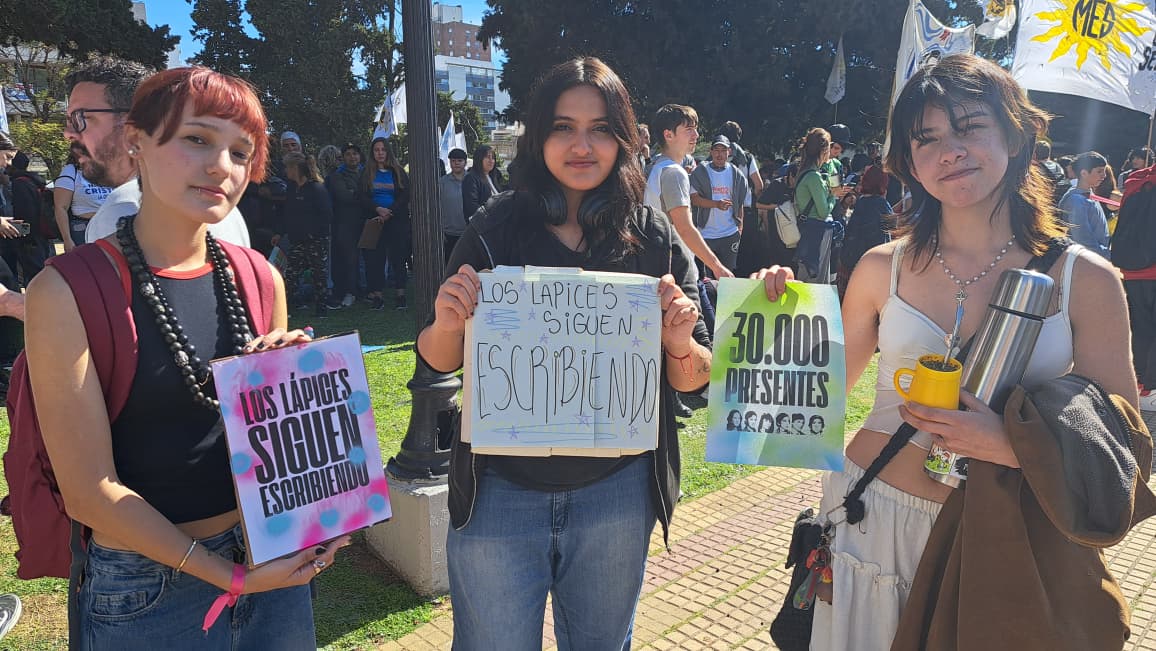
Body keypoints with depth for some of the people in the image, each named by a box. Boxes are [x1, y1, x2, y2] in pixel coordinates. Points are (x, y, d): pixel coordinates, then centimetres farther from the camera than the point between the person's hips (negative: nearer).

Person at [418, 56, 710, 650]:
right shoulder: (495, 229, -5)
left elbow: (692, 382, 1)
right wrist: (447, 322, -19)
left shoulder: (656, 240, -3)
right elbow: (440, 360, 2)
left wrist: (680, 344, -20)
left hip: (617, 492, 1)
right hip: (500, 490, -1)